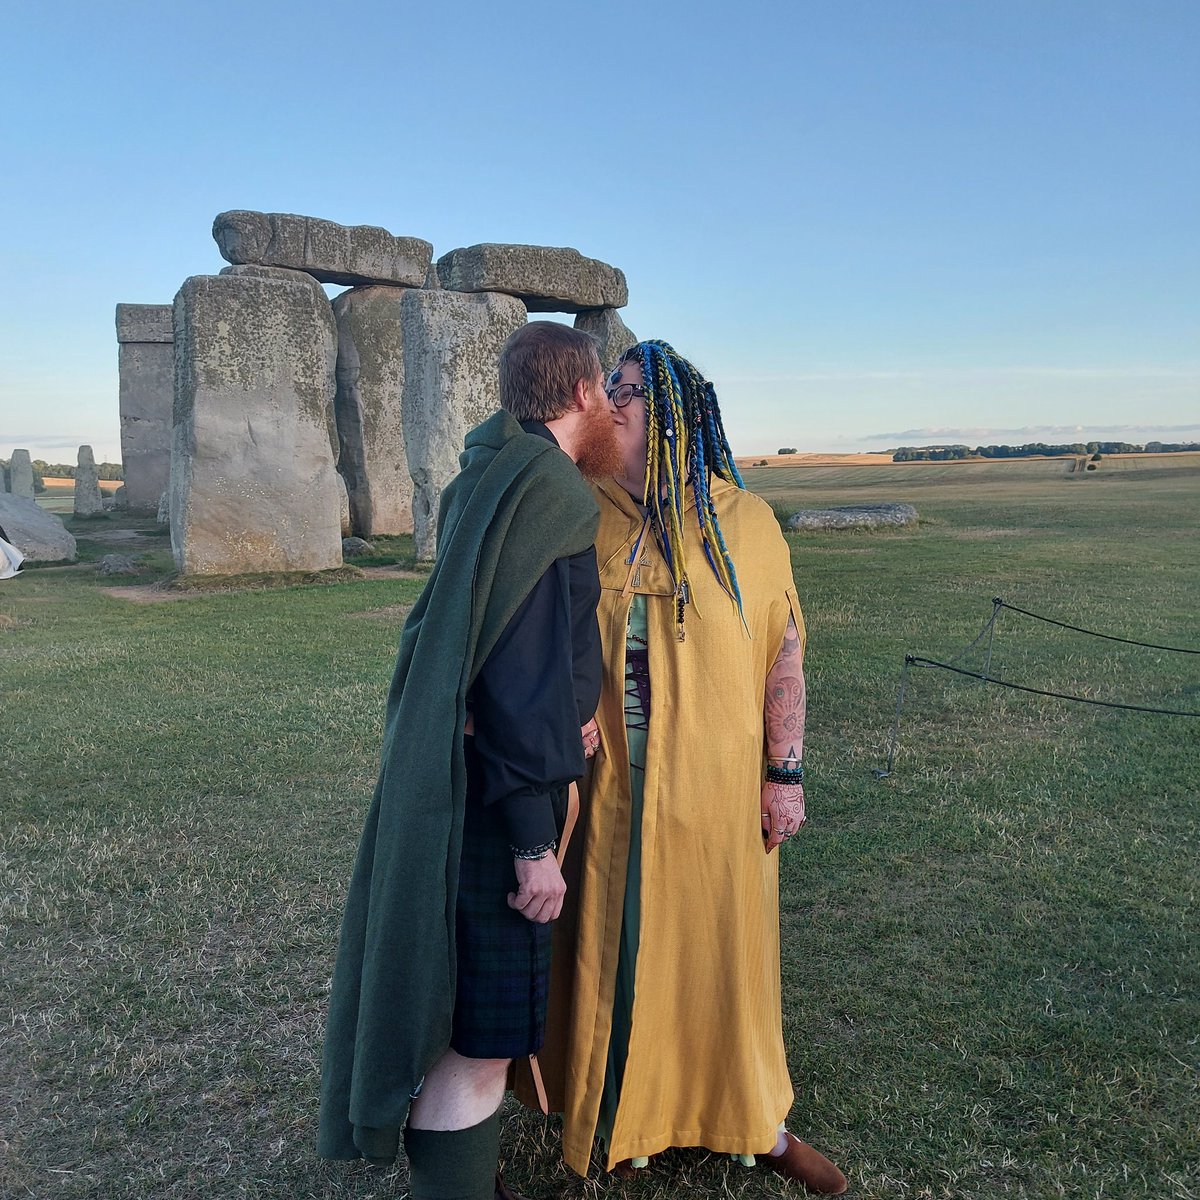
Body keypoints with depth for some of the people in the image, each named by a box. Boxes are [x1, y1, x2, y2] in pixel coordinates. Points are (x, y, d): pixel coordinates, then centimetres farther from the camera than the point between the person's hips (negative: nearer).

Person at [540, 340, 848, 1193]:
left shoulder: (746, 522, -3)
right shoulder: (586, 520, 0)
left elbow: (785, 652, -2)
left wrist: (785, 773, -5)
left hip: (719, 789, -1)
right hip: (615, 792, 1)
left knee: (731, 952, 13)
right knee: (620, 952, 12)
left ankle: (759, 1123, 35)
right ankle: (626, 1127, 35)